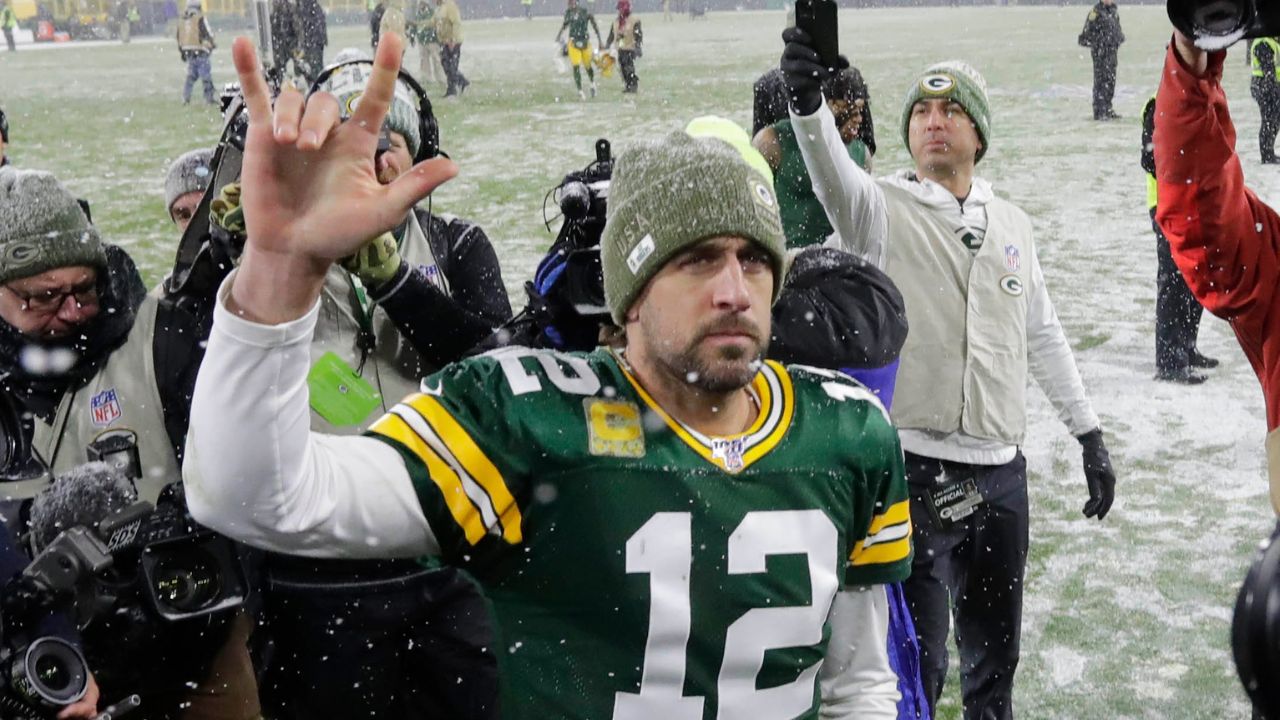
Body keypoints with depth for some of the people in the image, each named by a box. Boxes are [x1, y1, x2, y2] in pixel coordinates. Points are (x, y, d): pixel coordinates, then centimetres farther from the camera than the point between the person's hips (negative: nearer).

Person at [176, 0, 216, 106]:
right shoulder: (200, 18, -12)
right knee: (206, 75, 1)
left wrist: (181, 52, 23)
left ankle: (185, 98, 9)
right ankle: (209, 99, 2)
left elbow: (179, 37, 14)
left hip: (187, 51, 6)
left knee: (191, 75, 17)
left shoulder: (181, 19, 9)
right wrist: (212, 44, 11)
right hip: (200, 51, -6)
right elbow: (207, 33, -9)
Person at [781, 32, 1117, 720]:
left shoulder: (1010, 224, 10)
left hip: (1001, 474, 5)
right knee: (919, 661, -1)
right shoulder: (883, 209, -6)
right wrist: (807, 100, -49)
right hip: (914, 472, -5)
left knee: (995, 651, 20)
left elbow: (1042, 335, 18)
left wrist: (1089, 433, 18)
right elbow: (835, 177, -29)